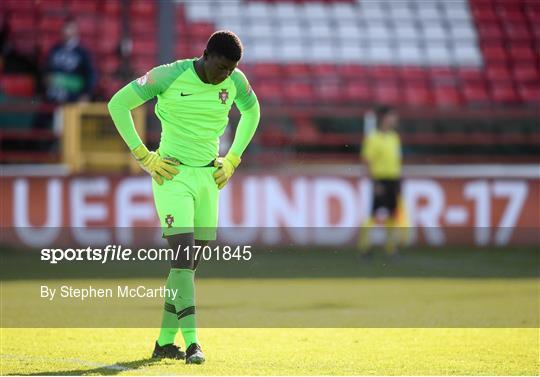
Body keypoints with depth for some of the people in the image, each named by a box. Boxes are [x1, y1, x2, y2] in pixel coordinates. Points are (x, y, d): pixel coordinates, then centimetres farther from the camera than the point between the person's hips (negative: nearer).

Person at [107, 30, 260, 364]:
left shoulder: (235, 81, 1)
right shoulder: (169, 76, -13)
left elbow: (251, 112, 23)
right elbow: (118, 104, -6)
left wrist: (232, 160, 14)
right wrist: (144, 156, -9)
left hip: (209, 177, 6)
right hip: (172, 176, -6)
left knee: (191, 263, 6)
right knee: (183, 256, -17)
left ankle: (165, 342, 16)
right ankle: (192, 343, -22)